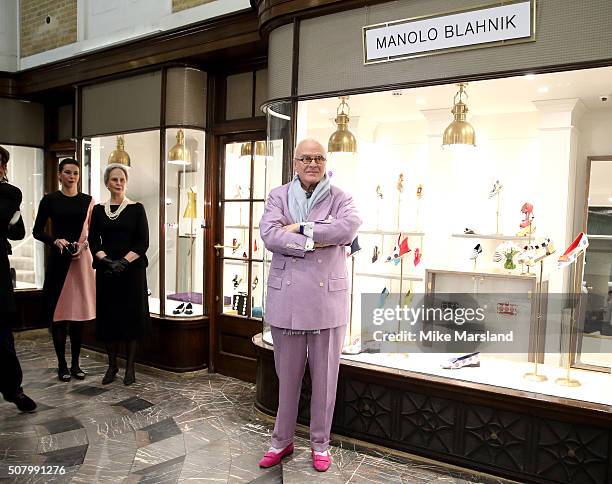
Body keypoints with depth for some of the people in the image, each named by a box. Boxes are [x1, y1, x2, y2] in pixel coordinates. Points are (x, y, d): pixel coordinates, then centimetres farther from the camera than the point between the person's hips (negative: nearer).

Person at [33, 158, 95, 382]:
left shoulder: (88, 201, 8)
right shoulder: (50, 200, 3)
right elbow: (37, 231, 5)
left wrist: (84, 244, -9)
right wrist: (55, 241, -11)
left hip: (81, 259, 1)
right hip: (58, 259, -1)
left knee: (79, 311, 4)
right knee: (58, 311, 0)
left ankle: (75, 363, 14)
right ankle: (62, 364, 10)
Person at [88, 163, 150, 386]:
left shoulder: (136, 208, 0)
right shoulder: (99, 210, 8)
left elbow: (143, 242, -5)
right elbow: (93, 241, 3)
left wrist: (123, 262, -17)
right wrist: (106, 260, -14)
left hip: (132, 269, -2)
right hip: (106, 270, 3)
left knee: (131, 315, 1)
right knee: (108, 315, 6)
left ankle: (130, 367, 13)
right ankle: (112, 365, 20)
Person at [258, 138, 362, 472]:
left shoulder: (339, 197, 4)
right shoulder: (279, 196, 6)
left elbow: (350, 226, -18)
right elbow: (269, 235, -11)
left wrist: (301, 228, -16)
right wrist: (314, 242, -16)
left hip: (328, 299, 0)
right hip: (286, 298, 1)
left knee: (325, 378, 10)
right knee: (287, 376, 13)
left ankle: (320, 444, 30)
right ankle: (282, 441, 33)